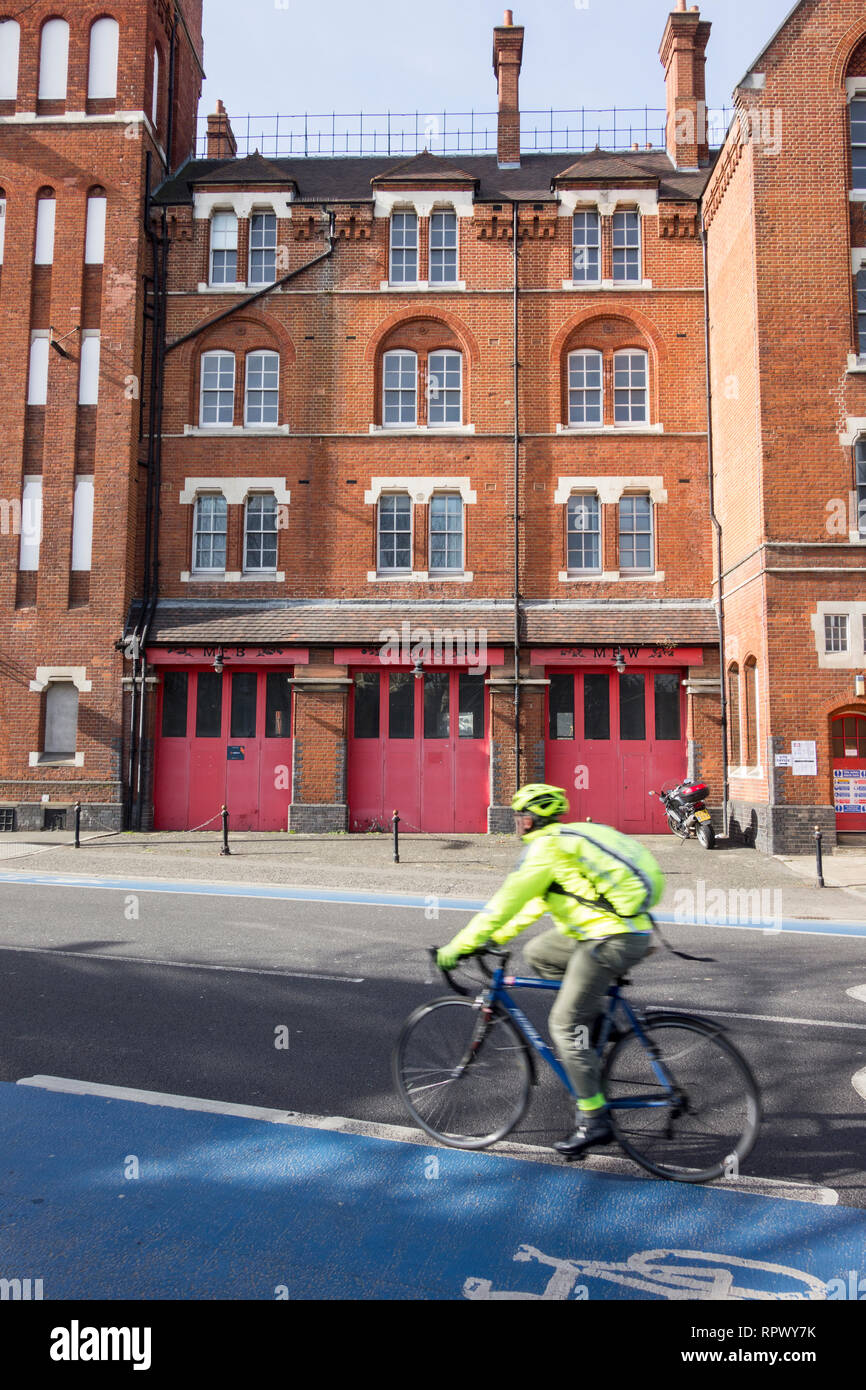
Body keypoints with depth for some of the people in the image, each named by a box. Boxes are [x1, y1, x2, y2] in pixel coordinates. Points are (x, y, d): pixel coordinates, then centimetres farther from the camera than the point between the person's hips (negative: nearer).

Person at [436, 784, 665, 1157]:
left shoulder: (545, 848, -10)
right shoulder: (567, 840, 19)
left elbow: (506, 902, -11)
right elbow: (536, 902, 26)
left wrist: (459, 946, -5)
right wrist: (498, 937, 28)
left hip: (612, 940, -10)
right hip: (630, 930, 10)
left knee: (565, 1025, -3)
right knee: (538, 954, 21)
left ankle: (594, 1120, 4)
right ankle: (596, 1019, 20)